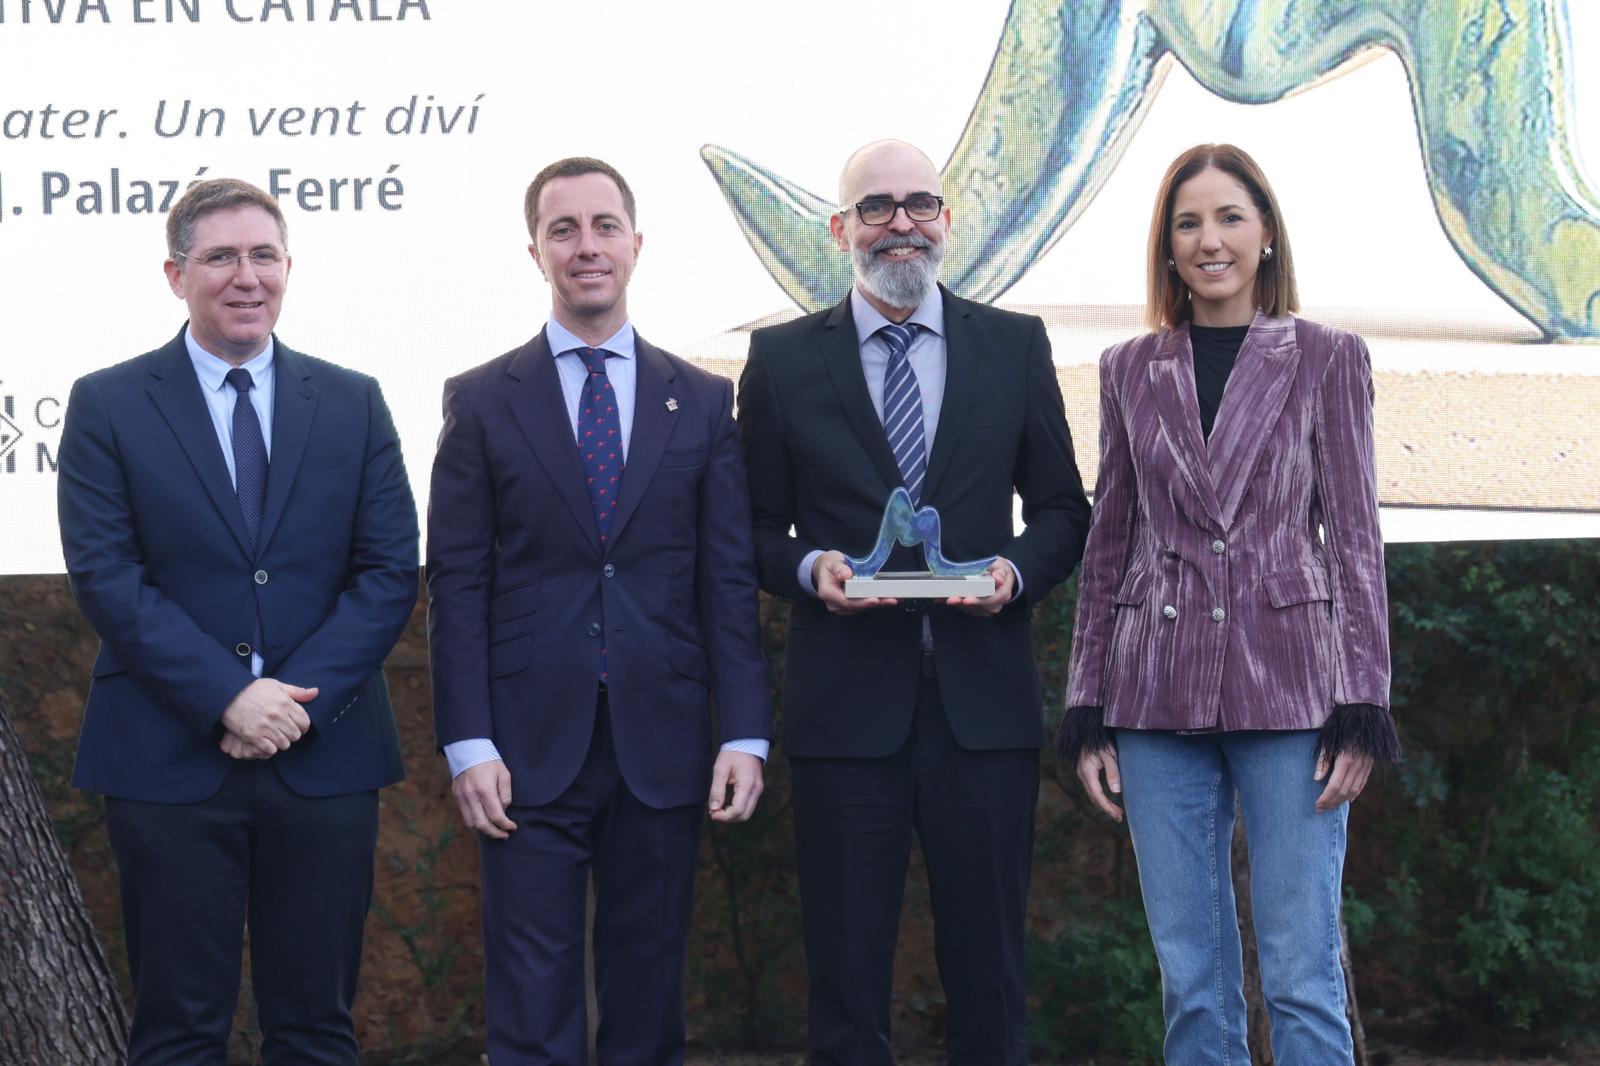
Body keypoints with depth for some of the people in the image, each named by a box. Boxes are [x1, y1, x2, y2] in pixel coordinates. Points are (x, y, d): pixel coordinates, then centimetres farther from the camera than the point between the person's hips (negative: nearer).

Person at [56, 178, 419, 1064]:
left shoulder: (353, 404, 9)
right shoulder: (107, 406, 2)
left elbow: (390, 570, 3)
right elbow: (104, 576, -6)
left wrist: (301, 698, -11)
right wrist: (226, 700, -15)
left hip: (325, 758, 2)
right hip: (169, 759, -2)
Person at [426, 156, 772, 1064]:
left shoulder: (704, 401, 9)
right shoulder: (483, 401, 5)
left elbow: (730, 580, 6)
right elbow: (457, 583, 1)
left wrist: (746, 733, -2)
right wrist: (468, 743, -7)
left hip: (662, 746, 2)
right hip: (530, 749, -1)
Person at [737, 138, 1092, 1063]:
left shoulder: (1016, 346, 8)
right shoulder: (783, 358, 6)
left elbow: (1064, 511, 11)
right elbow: (759, 528, 8)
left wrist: (1017, 568, -8)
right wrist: (810, 568, -12)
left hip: (984, 700, 1)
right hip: (848, 701, -1)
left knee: (990, 970, 6)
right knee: (848, 977, 4)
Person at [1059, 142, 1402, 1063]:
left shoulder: (1327, 359, 4)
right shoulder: (1130, 371, 11)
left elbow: (1356, 538, 2)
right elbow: (1108, 544, 13)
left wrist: (1362, 708, -6)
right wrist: (1087, 713, 8)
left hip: (1288, 683, -3)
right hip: (1157, 692, 3)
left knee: (1303, 972, -4)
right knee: (1191, 977, 5)